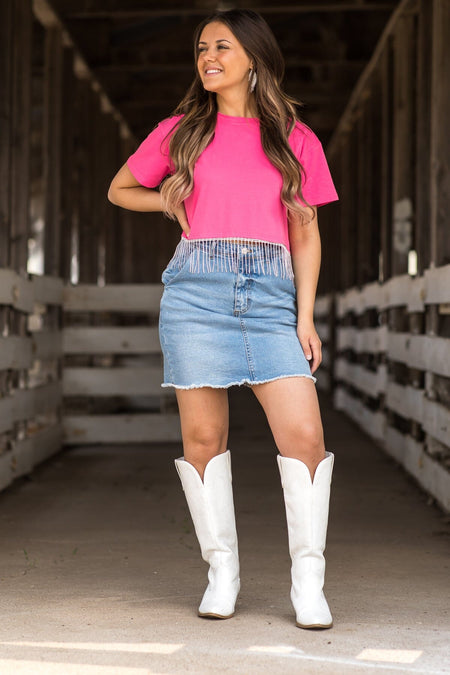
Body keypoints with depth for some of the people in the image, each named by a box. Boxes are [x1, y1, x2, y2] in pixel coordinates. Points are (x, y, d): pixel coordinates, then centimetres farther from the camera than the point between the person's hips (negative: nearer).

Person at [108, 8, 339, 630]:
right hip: (197, 286, 1)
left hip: (271, 292, 0)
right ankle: (222, 570, 12)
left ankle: (308, 580, -3)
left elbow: (306, 234, 12)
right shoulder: (181, 131, 13)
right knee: (203, 435, -1)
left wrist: (306, 317, 4)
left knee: (304, 433, -13)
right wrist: (170, 199, 8)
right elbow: (120, 189, 27)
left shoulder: (295, 138, 12)